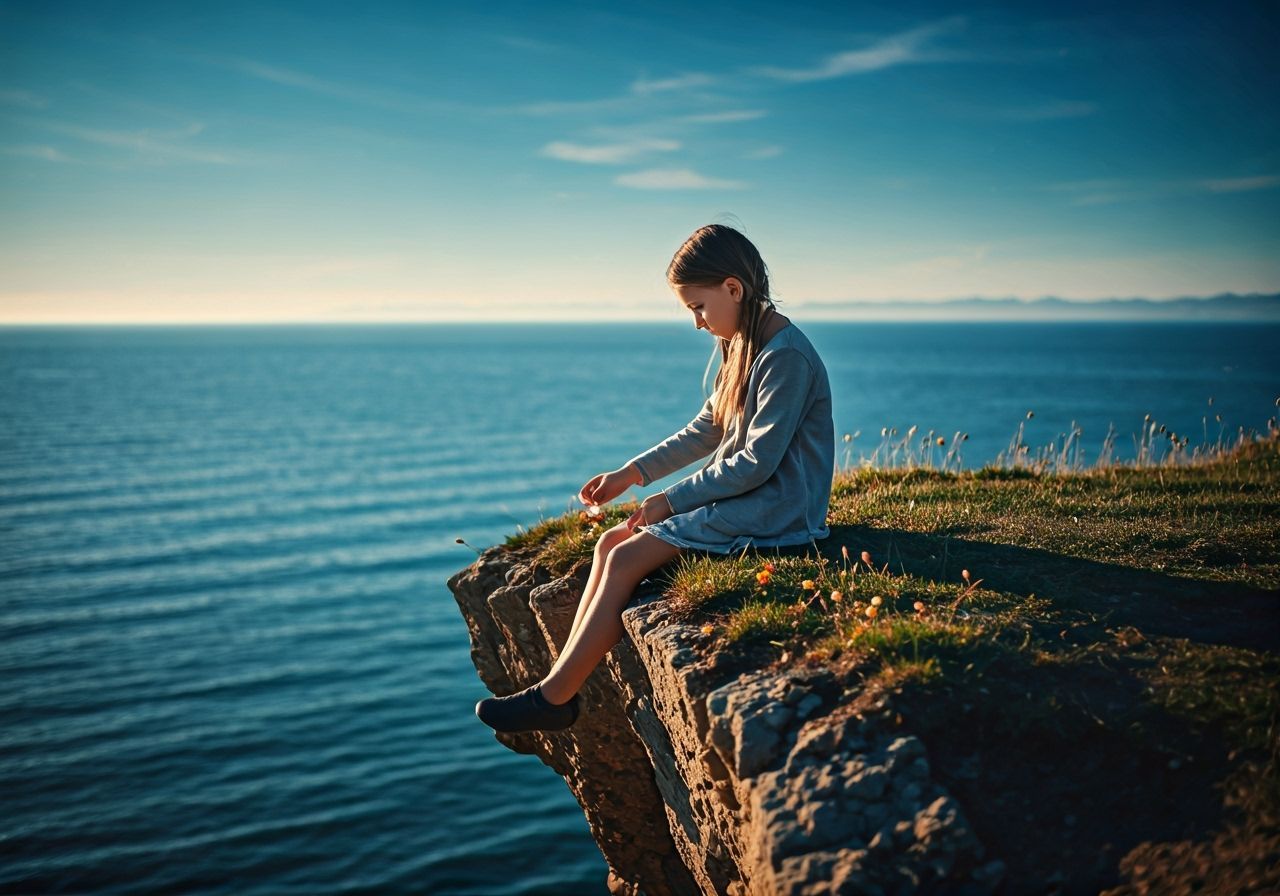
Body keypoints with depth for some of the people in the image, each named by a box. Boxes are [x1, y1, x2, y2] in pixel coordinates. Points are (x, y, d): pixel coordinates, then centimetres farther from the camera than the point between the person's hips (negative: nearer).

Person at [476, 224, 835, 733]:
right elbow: (704, 432, 18)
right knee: (610, 544, -3)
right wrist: (631, 474, 11)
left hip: (773, 509, -10)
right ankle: (563, 683, -5)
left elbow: (757, 462, -21)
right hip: (742, 497, 10)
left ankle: (552, 699, -8)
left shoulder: (786, 357, -18)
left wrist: (672, 500, -15)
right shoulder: (744, 346, 12)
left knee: (626, 560, -17)